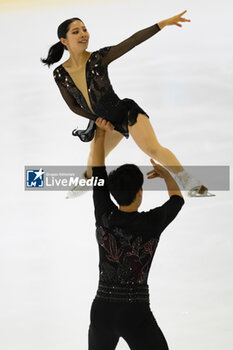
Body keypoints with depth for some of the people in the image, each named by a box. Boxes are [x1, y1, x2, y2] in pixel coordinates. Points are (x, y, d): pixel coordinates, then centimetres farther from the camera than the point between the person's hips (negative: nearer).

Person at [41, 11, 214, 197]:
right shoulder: (60, 74, -11)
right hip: (108, 121, 5)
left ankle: (192, 184, -24)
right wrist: (97, 119, -8)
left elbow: (132, 41, -28)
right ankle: (86, 180, 60)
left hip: (127, 111, -5)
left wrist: (163, 23, -36)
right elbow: (73, 105, 4)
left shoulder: (99, 58, -20)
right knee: (95, 156, 27)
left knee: (153, 148, -24)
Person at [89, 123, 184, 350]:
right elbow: (177, 199, 16)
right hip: (136, 317, -3)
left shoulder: (105, 217, -2)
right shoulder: (153, 223, -7)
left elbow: (97, 167, 8)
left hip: (102, 313, 3)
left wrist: (101, 128, 15)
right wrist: (166, 174, 35)